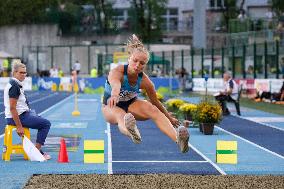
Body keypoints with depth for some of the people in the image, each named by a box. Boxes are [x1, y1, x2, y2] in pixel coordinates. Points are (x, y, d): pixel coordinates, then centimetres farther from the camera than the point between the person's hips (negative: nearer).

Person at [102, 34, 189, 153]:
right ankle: (130, 131, -80)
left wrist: (170, 118, 7)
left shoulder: (144, 81, -17)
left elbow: (155, 102, -1)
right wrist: (114, 96, -79)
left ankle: (177, 139, -51)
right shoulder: (117, 72, -30)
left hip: (131, 104, 3)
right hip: (111, 107, -3)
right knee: (121, 116, -40)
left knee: (153, 110, -27)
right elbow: (115, 85, -56)